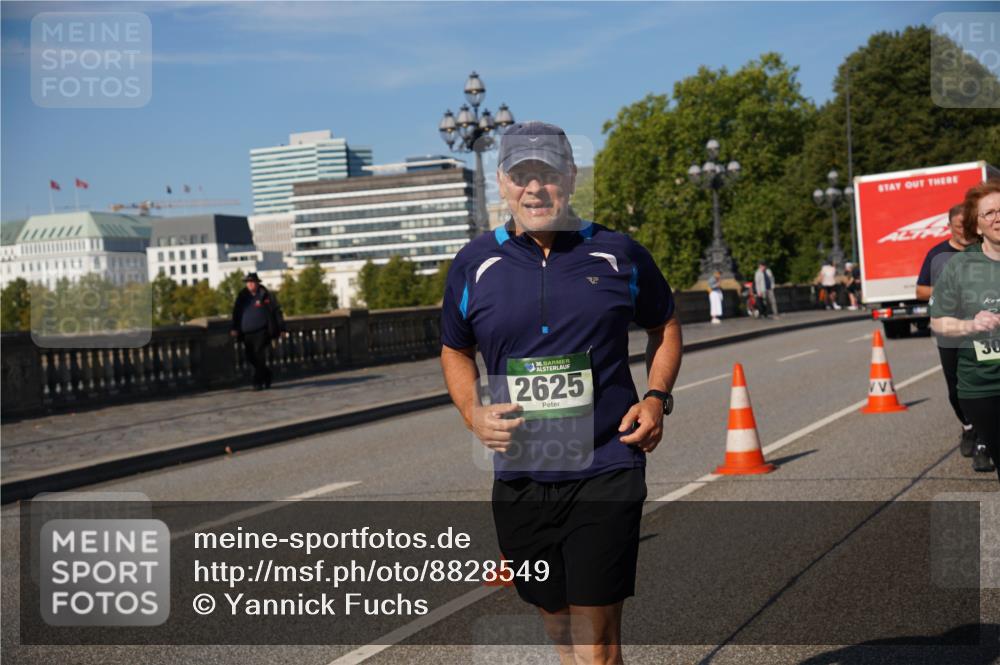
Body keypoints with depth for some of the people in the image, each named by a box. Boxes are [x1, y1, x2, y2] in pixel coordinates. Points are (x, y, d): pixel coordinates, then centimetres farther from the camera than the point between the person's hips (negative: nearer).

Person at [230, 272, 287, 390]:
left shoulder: (266, 296, 1)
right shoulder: (242, 297, 11)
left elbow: (277, 312, 2)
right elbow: (236, 313, 14)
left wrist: (281, 328, -1)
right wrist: (235, 328, 2)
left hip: (261, 332, -5)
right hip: (247, 333, 5)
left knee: (259, 357, -13)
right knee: (251, 358, 8)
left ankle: (258, 382, -8)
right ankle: (266, 375, 29)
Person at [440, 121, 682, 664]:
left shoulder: (618, 255, 1)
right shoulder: (475, 264, 3)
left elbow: (664, 326, 17)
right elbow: (455, 351, 18)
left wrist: (656, 398, 1)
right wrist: (474, 413, 0)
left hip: (605, 472, -2)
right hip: (519, 479, 2)